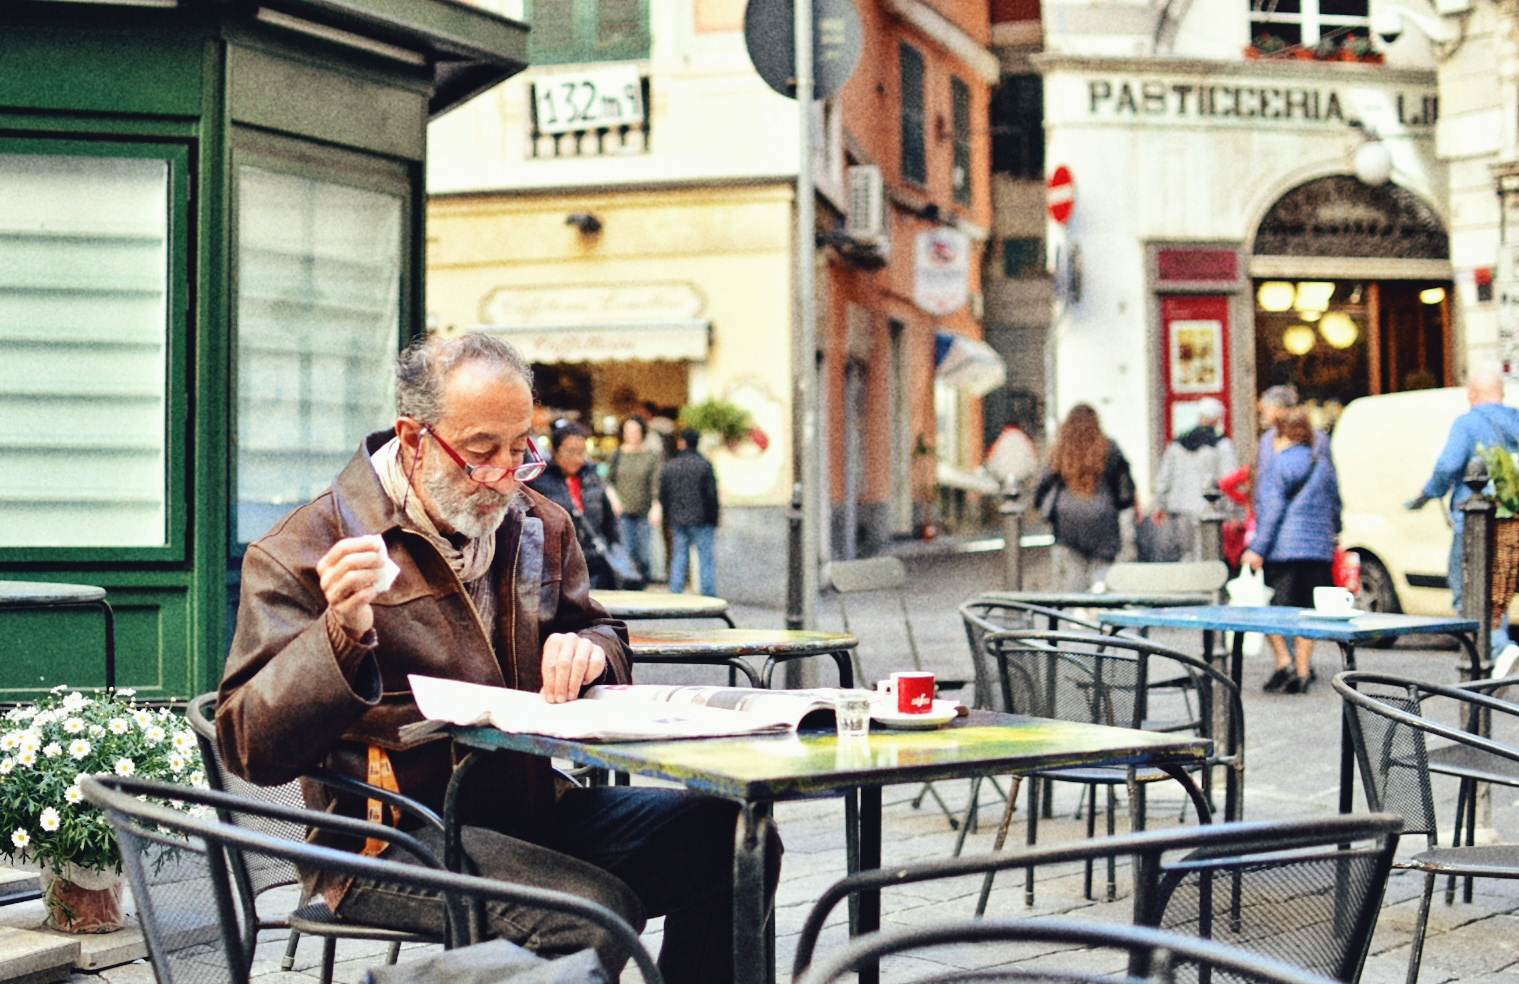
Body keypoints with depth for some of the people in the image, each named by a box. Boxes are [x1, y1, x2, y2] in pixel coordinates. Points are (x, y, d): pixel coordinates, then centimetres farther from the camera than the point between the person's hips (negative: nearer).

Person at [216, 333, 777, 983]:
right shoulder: (301, 553, -6)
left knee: (730, 839, -13)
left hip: (539, 802, 7)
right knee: (594, 909, -32)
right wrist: (341, 636, -29)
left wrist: (587, 649, 0)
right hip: (398, 831, -6)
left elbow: (602, 632, 27)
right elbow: (250, 747, -12)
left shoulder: (539, 527, 14)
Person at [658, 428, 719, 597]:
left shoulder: (669, 466, 5)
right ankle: (709, 595, -2)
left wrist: (668, 517, 16)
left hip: (677, 521, 4)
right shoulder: (704, 465, -6)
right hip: (700, 520, -3)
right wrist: (713, 519, 0)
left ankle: (675, 594, 7)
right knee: (706, 559, 0)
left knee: (678, 558, 9)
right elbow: (712, 494, -8)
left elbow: (662, 495, 8)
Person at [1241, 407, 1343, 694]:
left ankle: (1284, 660, -10)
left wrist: (1257, 548, -12)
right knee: (1306, 611, 7)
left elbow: (1272, 509, -11)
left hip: (1282, 550, -6)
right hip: (1318, 549, 6)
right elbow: (1334, 506, 20)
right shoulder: (1323, 463, 15)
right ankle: (1302, 672, 6)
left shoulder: (1279, 463, -5)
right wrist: (1332, 536, 34)